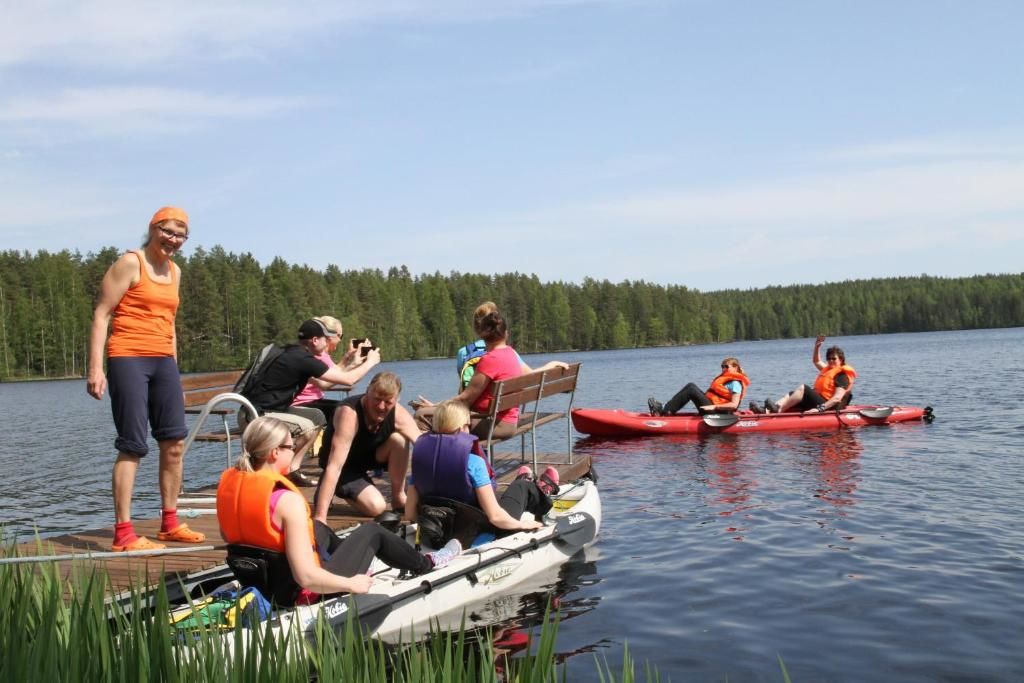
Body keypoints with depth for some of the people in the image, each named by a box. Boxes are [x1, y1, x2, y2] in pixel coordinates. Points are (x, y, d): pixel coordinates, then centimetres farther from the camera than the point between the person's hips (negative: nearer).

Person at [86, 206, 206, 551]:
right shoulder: (130, 263, -6)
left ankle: (170, 523, 17)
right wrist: (95, 368, -18)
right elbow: (101, 315, -10)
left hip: (163, 361, 7)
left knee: (175, 443, 6)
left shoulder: (174, 271, 17)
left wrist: (175, 373, 21)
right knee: (133, 446, -9)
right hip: (128, 360, -7)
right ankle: (123, 533, -4)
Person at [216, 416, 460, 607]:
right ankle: (425, 564, 38)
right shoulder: (287, 500, -29)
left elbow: (229, 537, 10)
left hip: (254, 583, 8)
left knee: (318, 529, 30)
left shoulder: (228, 482, -8)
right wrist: (351, 584, -15)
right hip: (302, 594, -7)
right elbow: (306, 577, -30)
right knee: (371, 531, 11)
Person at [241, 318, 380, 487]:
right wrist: (370, 362, 2)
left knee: (317, 417, 10)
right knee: (306, 427, -21)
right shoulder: (303, 359, -19)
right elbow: (348, 379, -15)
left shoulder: (295, 355, 10)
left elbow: (323, 383, 22)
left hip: (265, 409, 10)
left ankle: (292, 470, 9)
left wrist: (357, 364, 23)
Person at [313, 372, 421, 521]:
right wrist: (320, 516, -48)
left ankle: (398, 497, -4)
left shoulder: (398, 414, -23)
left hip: (369, 456, 4)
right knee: (376, 507, -23)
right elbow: (335, 466, -43)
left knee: (398, 439, -25)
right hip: (344, 466, -4)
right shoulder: (349, 414, -37)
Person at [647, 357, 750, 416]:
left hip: (716, 412, -9)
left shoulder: (735, 383, -6)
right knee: (691, 386, -1)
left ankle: (665, 412, -23)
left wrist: (714, 407, -24)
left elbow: (734, 405, -18)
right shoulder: (724, 378, 24)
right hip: (712, 408, 9)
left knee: (691, 390, -19)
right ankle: (667, 410, -13)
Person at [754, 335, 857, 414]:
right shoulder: (828, 370, 24)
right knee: (791, 395, -4)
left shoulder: (842, 376, -6)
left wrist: (820, 409, -31)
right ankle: (766, 410, -29)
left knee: (803, 388, -25)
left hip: (828, 406, -10)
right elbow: (816, 361, 41)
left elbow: (837, 398, -20)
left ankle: (777, 409, -36)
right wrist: (817, 347, 21)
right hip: (818, 402, 10)